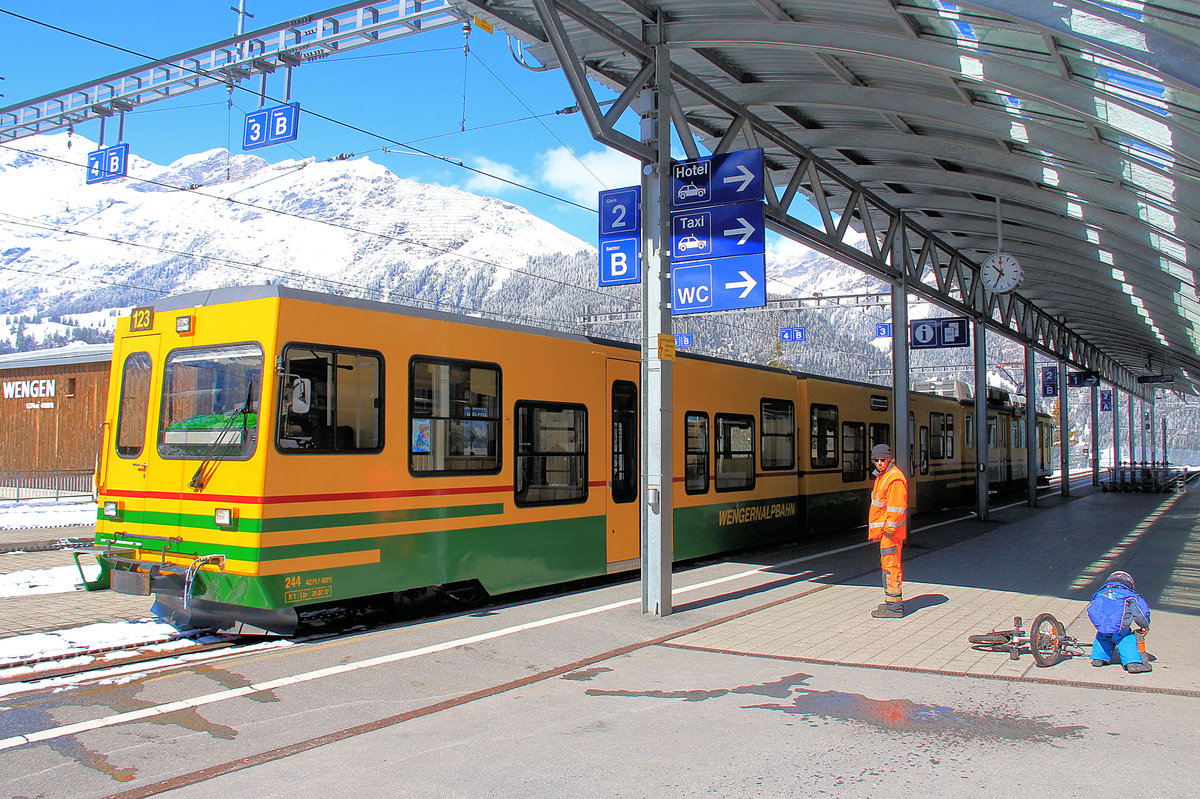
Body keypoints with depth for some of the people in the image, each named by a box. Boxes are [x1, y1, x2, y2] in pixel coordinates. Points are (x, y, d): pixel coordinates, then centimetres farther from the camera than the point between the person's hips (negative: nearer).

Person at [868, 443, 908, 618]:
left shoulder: (895, 478, -16)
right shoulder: (881, 476, 17)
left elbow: (896, 507, -21)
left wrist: (889, 530, -21)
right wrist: (876, 531, 22)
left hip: (890, 530, -11)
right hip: (883, 530, 11)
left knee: (890, 566, -8)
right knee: (887, 565, 16)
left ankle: (894, 608, -6)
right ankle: (894, 603, 25)